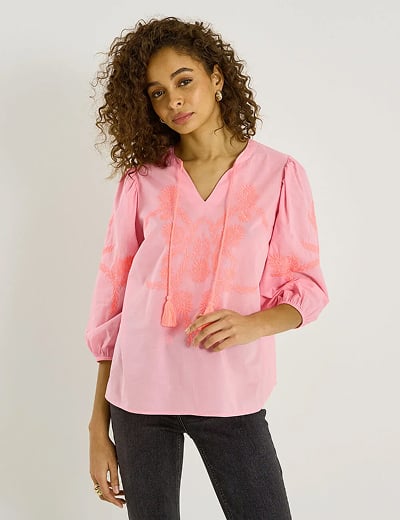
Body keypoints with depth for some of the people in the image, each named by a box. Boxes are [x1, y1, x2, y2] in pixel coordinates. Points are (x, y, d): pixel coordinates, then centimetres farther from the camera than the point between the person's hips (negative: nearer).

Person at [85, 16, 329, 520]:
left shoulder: (279, 174, 0)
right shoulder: (141, 179, 2)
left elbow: (306, 287, 4)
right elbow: (112, 296, 3)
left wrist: (253, 324, -19)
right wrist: (98, 427, 2)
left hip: (231, 397, 0)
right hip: (139, 391, 1)